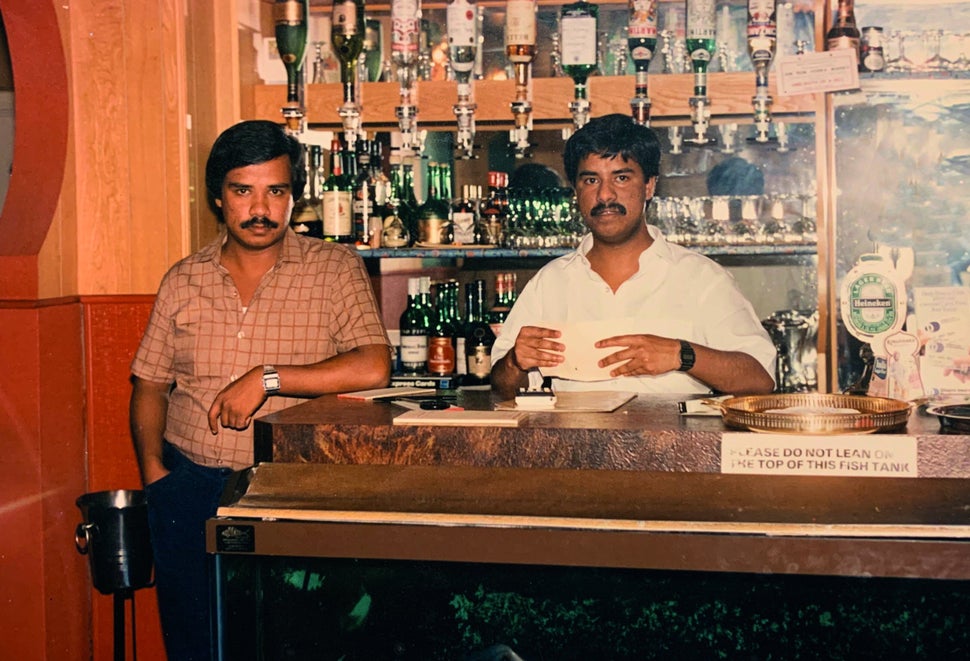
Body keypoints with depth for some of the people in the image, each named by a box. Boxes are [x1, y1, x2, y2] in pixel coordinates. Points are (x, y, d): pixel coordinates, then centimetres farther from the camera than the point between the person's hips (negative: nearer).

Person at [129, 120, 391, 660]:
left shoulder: (335, 268, 0)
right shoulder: (184, 280, 11)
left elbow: (374, 368, -14)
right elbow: (150, 383, 15)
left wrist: (266, 379, -16)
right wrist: (153, 469, -2)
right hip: (189, 484, 4)